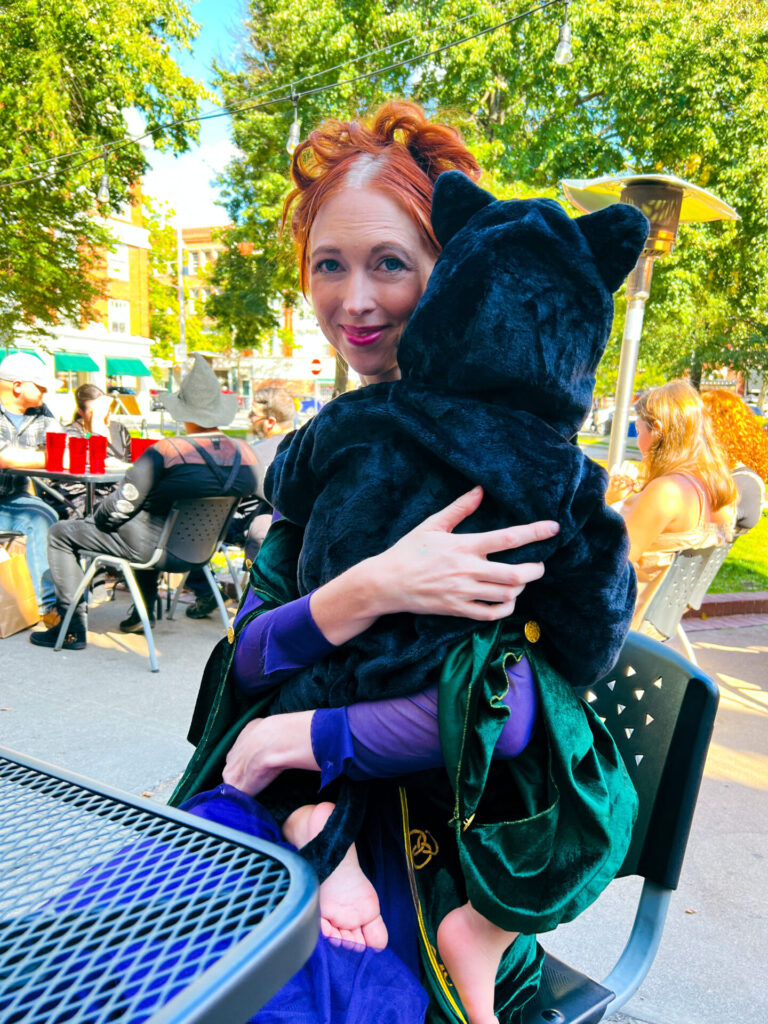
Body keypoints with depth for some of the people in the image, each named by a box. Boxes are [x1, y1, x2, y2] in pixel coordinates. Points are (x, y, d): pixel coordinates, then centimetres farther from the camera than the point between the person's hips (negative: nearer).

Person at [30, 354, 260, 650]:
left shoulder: (165, 451, -23)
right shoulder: (246, 455, -8)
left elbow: (120, 507, -17)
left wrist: (97, 517, 5)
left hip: (153, 547, -6)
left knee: (60, 533, 13)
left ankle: (73, 628, 13)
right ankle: (143, 613, 44)